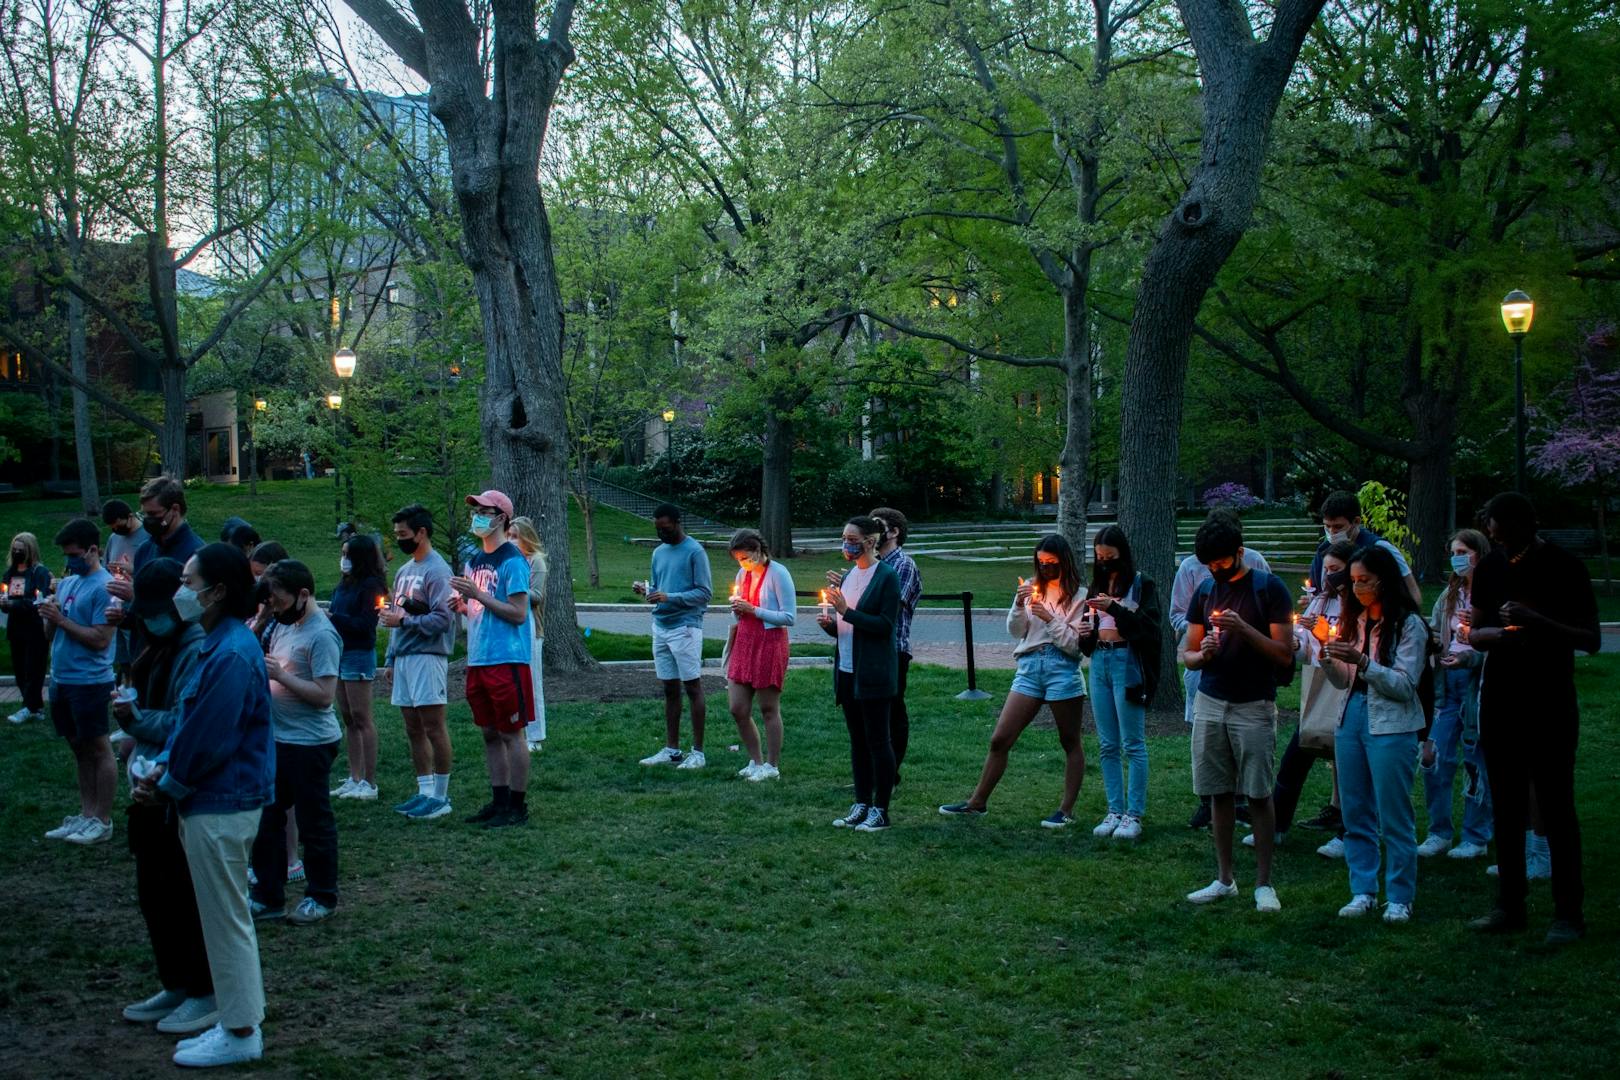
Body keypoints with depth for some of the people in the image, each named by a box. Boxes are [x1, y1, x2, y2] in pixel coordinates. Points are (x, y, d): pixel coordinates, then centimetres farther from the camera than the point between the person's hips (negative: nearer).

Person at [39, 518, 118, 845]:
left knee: (98, 749, -1)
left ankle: (103, 821, 5)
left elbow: (100, 640, -20)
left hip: (89, 681, -8)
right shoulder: (67, 582, 12)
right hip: (62, 679, 8)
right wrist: (49, 616, -4)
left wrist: (61, 619, -17)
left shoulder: (103, 587, -13)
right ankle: (86, 815, 22)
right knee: (79, 747, 14)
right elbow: (51, 635, 16)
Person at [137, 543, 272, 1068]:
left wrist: (168, 786, -8)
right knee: (226, 916, 17)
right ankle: (239, 1019, 27)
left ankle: (240, 1033, 11)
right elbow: (189, 723, 15)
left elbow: (208, 741, -22)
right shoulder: (216, 645, 10)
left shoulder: (232, 656, -22)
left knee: (226, 920, 0)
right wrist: (162, 768, 1)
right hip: (215, 801, 10)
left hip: (221, 806, -10)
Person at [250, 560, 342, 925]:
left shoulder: (321, 635, -18)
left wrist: (279, 674, -23)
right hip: (277, 740, 9)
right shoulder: (284, 624, 9)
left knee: (314, 823, 4)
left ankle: (322, 898, 19)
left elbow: (324, 694, -24)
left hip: (310, 744, -9)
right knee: (266, 819, 14)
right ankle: (268, 897, 24)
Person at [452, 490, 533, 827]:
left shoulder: (512, 561, -11)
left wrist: (478, 595, -18)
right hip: (478, 660, 8)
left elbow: (518, 613, -17)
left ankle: (517, 807, 4)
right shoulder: (475, 561, 14)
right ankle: (499, 801, 21)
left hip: (506, 659, -8)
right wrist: (463, 605, 1)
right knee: (490, 733, 13)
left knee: (511, 734, -2)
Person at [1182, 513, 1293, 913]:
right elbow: (1187, 654, 13)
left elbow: (1285, 655, -9)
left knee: (1258, 795, -3)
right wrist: (1202, 654, -10)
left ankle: (1263, 884, 5)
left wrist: (1244, 629, -21)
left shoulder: (1269, 589, -4)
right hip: (1210, 704, 4)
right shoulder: (1205, 592, 10)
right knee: (1219, 793, 6)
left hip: (1254, 706, -4)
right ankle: (1224, 880, 14)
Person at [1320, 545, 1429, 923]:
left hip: (1391, 726, -6)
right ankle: (1363, 892, 18)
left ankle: (1399, 898, 7)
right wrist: (1327, 656, -4)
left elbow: (1404, 685, -12)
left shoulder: (1408, 624, -7)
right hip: (1352, 720, 6)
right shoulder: (1355, 620, 11)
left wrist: (1361, 662, -22)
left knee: (1394, 818, -1)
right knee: (1355, 814, 9)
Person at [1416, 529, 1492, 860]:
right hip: (1447, 683, 6)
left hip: (1477, 682, -6)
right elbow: (1434, 631, 20)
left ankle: (1477, 837, 14)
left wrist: (1469, 658, -22)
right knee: (1435, 757, 1)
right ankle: (1439, 832, 13)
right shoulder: (1449, 594, 13)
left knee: (1476, 759, 3)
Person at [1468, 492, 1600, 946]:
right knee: (1506, 808, 9)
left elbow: (1592, 639, -11)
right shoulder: (1489, 568, 5)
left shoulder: (1565, 568, -8)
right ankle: (1510, 906, 17)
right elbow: (1473, 633, 11)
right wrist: (1493, 633, -13)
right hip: (1500, 703, 5)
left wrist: (1538, 622, -26)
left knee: (1556, 809, -2)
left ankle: (1569, 912, 5)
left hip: (1550, 707, -5)